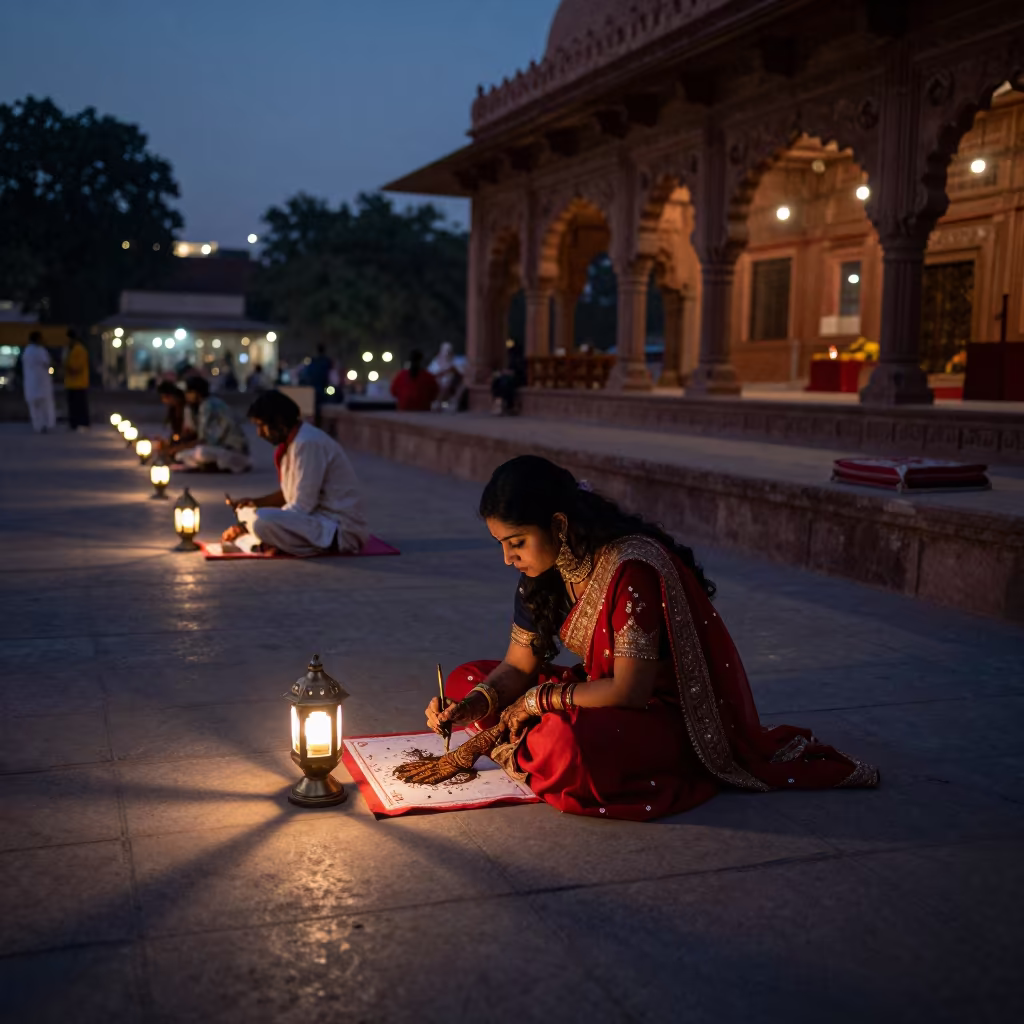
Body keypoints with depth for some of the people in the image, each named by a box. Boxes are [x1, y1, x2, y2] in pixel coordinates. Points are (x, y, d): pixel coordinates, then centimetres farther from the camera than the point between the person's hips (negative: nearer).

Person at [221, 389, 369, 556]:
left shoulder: (308, 442, -21)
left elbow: (301, 508, -22)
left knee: (261, 521, -30)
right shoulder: (293, 440, 8)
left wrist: (247, 526, -16)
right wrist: (257, 502, 4)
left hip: (339, 529, -10)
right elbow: (291, 493, 20)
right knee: (246, 511, 17)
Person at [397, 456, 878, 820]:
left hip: (673, 714, -8)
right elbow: (518, 666, 4)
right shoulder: (544, 568, -2)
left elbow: (630, 691, -25)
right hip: (605, 691, 8)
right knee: (466, 679, 0)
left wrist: (539, 700, -16)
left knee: (565, 743, -39)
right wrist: (470, 707, -15)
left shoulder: (632, 569, -27)